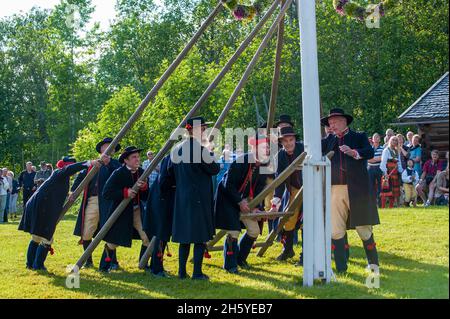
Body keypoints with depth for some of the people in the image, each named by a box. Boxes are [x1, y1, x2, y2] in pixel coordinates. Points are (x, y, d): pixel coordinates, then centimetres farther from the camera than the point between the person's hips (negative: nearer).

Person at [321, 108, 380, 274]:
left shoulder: (359, 137, 4)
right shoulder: (329, 141, 15)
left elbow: (370, 152, -13)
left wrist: (353, 152, -28)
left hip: (356, 190, -3)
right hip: (335, 190, 3)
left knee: (363, 227, 6)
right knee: (336, 230, 1)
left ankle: (373, 263, 23)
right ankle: (341, 267, 8)